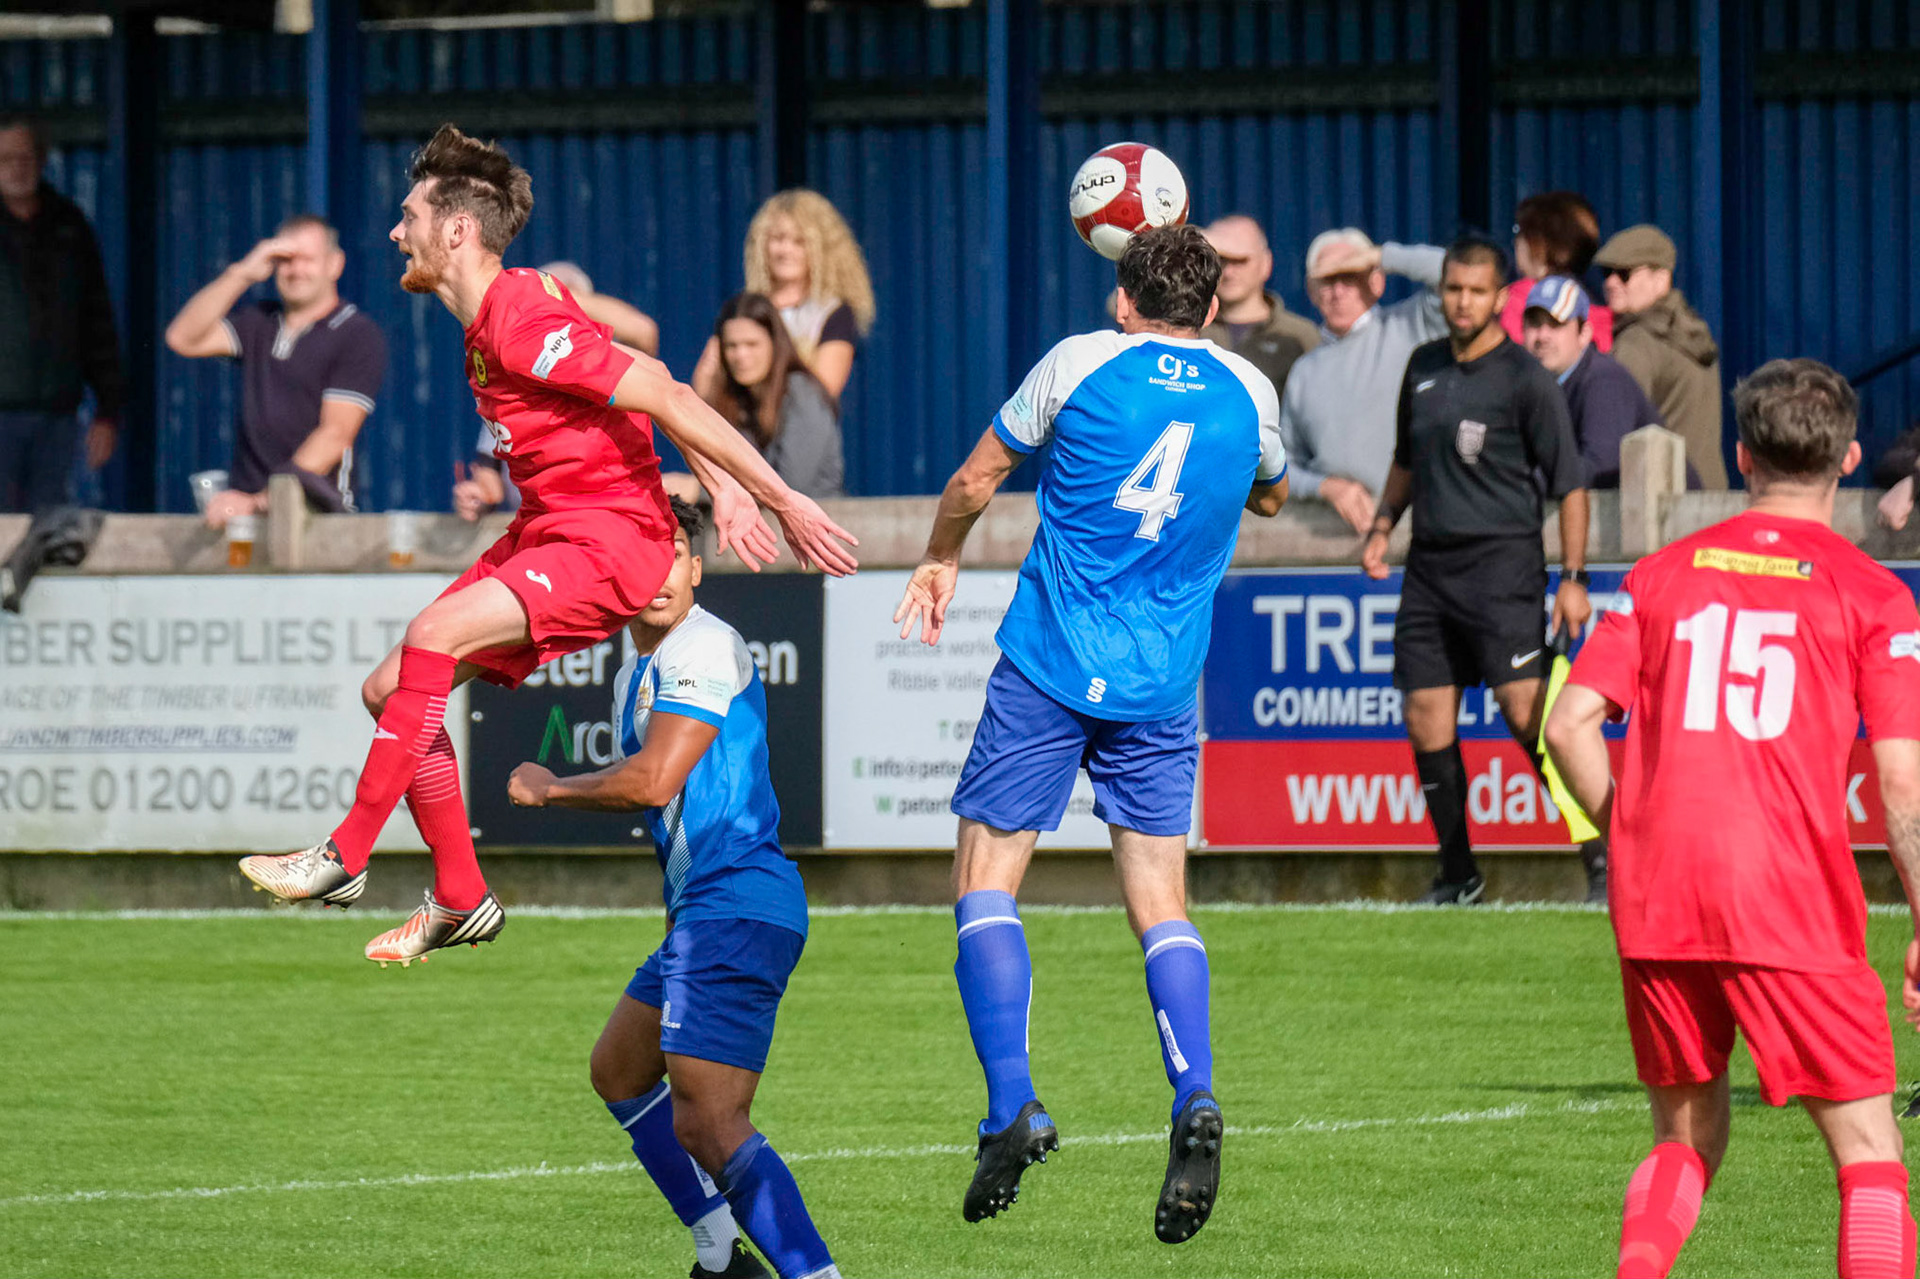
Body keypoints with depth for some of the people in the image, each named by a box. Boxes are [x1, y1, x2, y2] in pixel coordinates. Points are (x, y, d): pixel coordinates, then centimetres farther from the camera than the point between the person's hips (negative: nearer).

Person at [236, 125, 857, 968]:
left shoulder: (522, 322, -21)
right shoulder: (494, 316, 10)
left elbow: (663, 398, -23)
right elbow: (641, 377, 16)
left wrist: (784, 502, -22)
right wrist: (723, 491, 9)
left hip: (610, 539, -11)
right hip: (545, 533, 11)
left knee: (434, 635, -29)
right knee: (390, 691, 7)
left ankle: (346, 857, -21)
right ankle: (459, 900, 16)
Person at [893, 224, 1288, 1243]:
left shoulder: (1079, 365, -2)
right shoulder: (1248, 393, 6)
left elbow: (974, 481, 8)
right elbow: (1269, 496, 28)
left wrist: (940, 561, 26)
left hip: (1049, 663, -3)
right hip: (1162, 687, 3)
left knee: (984, 881, 3)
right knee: (1160, 901, 9)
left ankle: (1011, 1107, -12)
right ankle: (1195, 1098, -14)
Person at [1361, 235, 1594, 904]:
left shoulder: (1525, 379, -6)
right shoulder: (1424, 367, 13)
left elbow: (1570, 483, -5)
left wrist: (1573, 578, -10)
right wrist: (1382, 525, 14)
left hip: (1503, 565, -6)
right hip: (1430, 566, 6)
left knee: (1527, 712, -16)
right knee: (1426, 721, 3)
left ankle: (1602, 852, -8)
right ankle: (1457, 874, 13)